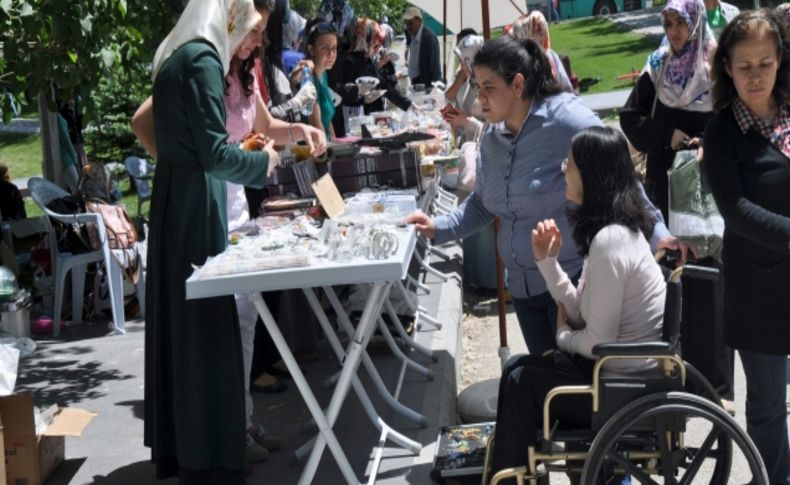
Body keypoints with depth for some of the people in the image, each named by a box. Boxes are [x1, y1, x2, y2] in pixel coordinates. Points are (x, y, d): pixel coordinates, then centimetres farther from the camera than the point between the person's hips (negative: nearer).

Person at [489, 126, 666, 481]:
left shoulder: (609, 241, -24)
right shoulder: (617, 228, 7)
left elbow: (598, 341, -23)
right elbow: (581, 314, 7)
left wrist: (563, 336, -2)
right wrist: (547, 260, -3)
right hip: (627, 366, 10)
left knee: (521, 382, 0)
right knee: (517, 367, 13)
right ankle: (506, 470, 24)